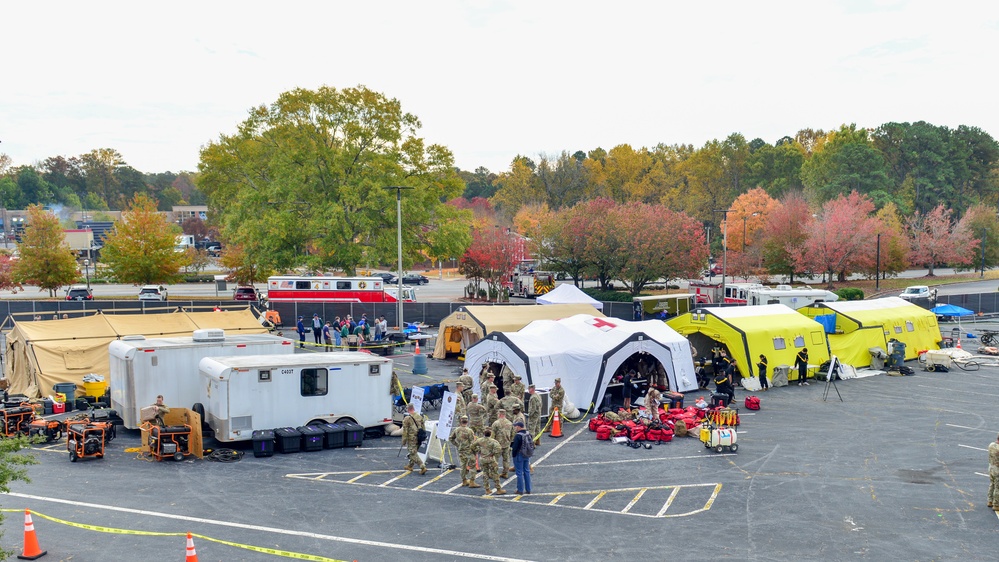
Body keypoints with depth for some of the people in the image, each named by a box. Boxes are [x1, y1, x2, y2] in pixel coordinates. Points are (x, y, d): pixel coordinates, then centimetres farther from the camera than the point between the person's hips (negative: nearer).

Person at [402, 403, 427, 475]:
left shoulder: (407, 419, -11)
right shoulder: (420, 417, 6)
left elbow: (405, 431, -11)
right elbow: (423, 428, 13)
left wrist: (404, 440, -4)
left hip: (411, 439, -7)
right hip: (419, 438, 7)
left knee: (413, 454, -4)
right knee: (414, 452, 21)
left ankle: (423, 467, -14)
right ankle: (410, 465, 34)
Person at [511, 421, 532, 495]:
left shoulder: (518, 436, -20)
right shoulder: (528, 434, 4)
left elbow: (515, 447, -20)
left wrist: (513, 455, -6)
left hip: (519, 455, -7)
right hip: (527, 456, 7)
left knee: (519, 473, 2)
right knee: (527, 472, 14)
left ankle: (520, 490, 7)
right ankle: (528, 489, 20)